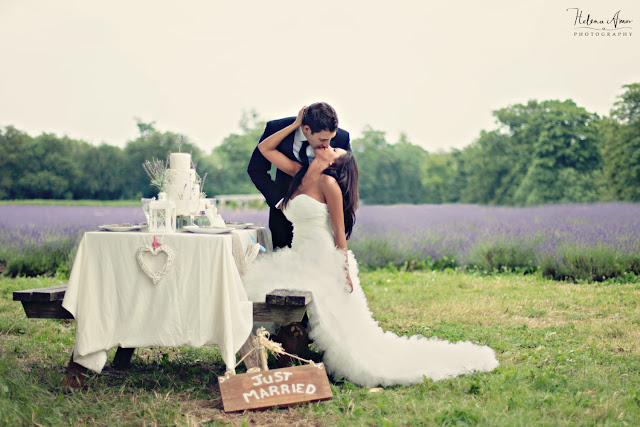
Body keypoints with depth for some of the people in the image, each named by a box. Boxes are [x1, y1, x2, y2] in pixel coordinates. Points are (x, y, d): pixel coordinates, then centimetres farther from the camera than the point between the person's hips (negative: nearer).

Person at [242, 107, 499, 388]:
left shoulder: (328, 182, -8)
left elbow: (339, 231, -9)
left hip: (323, 264, -7)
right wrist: (297, 124, 14)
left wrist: (345, 270, -11)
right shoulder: (299, 174, 12)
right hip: (299, 261, 7)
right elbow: (265, 148, 18)